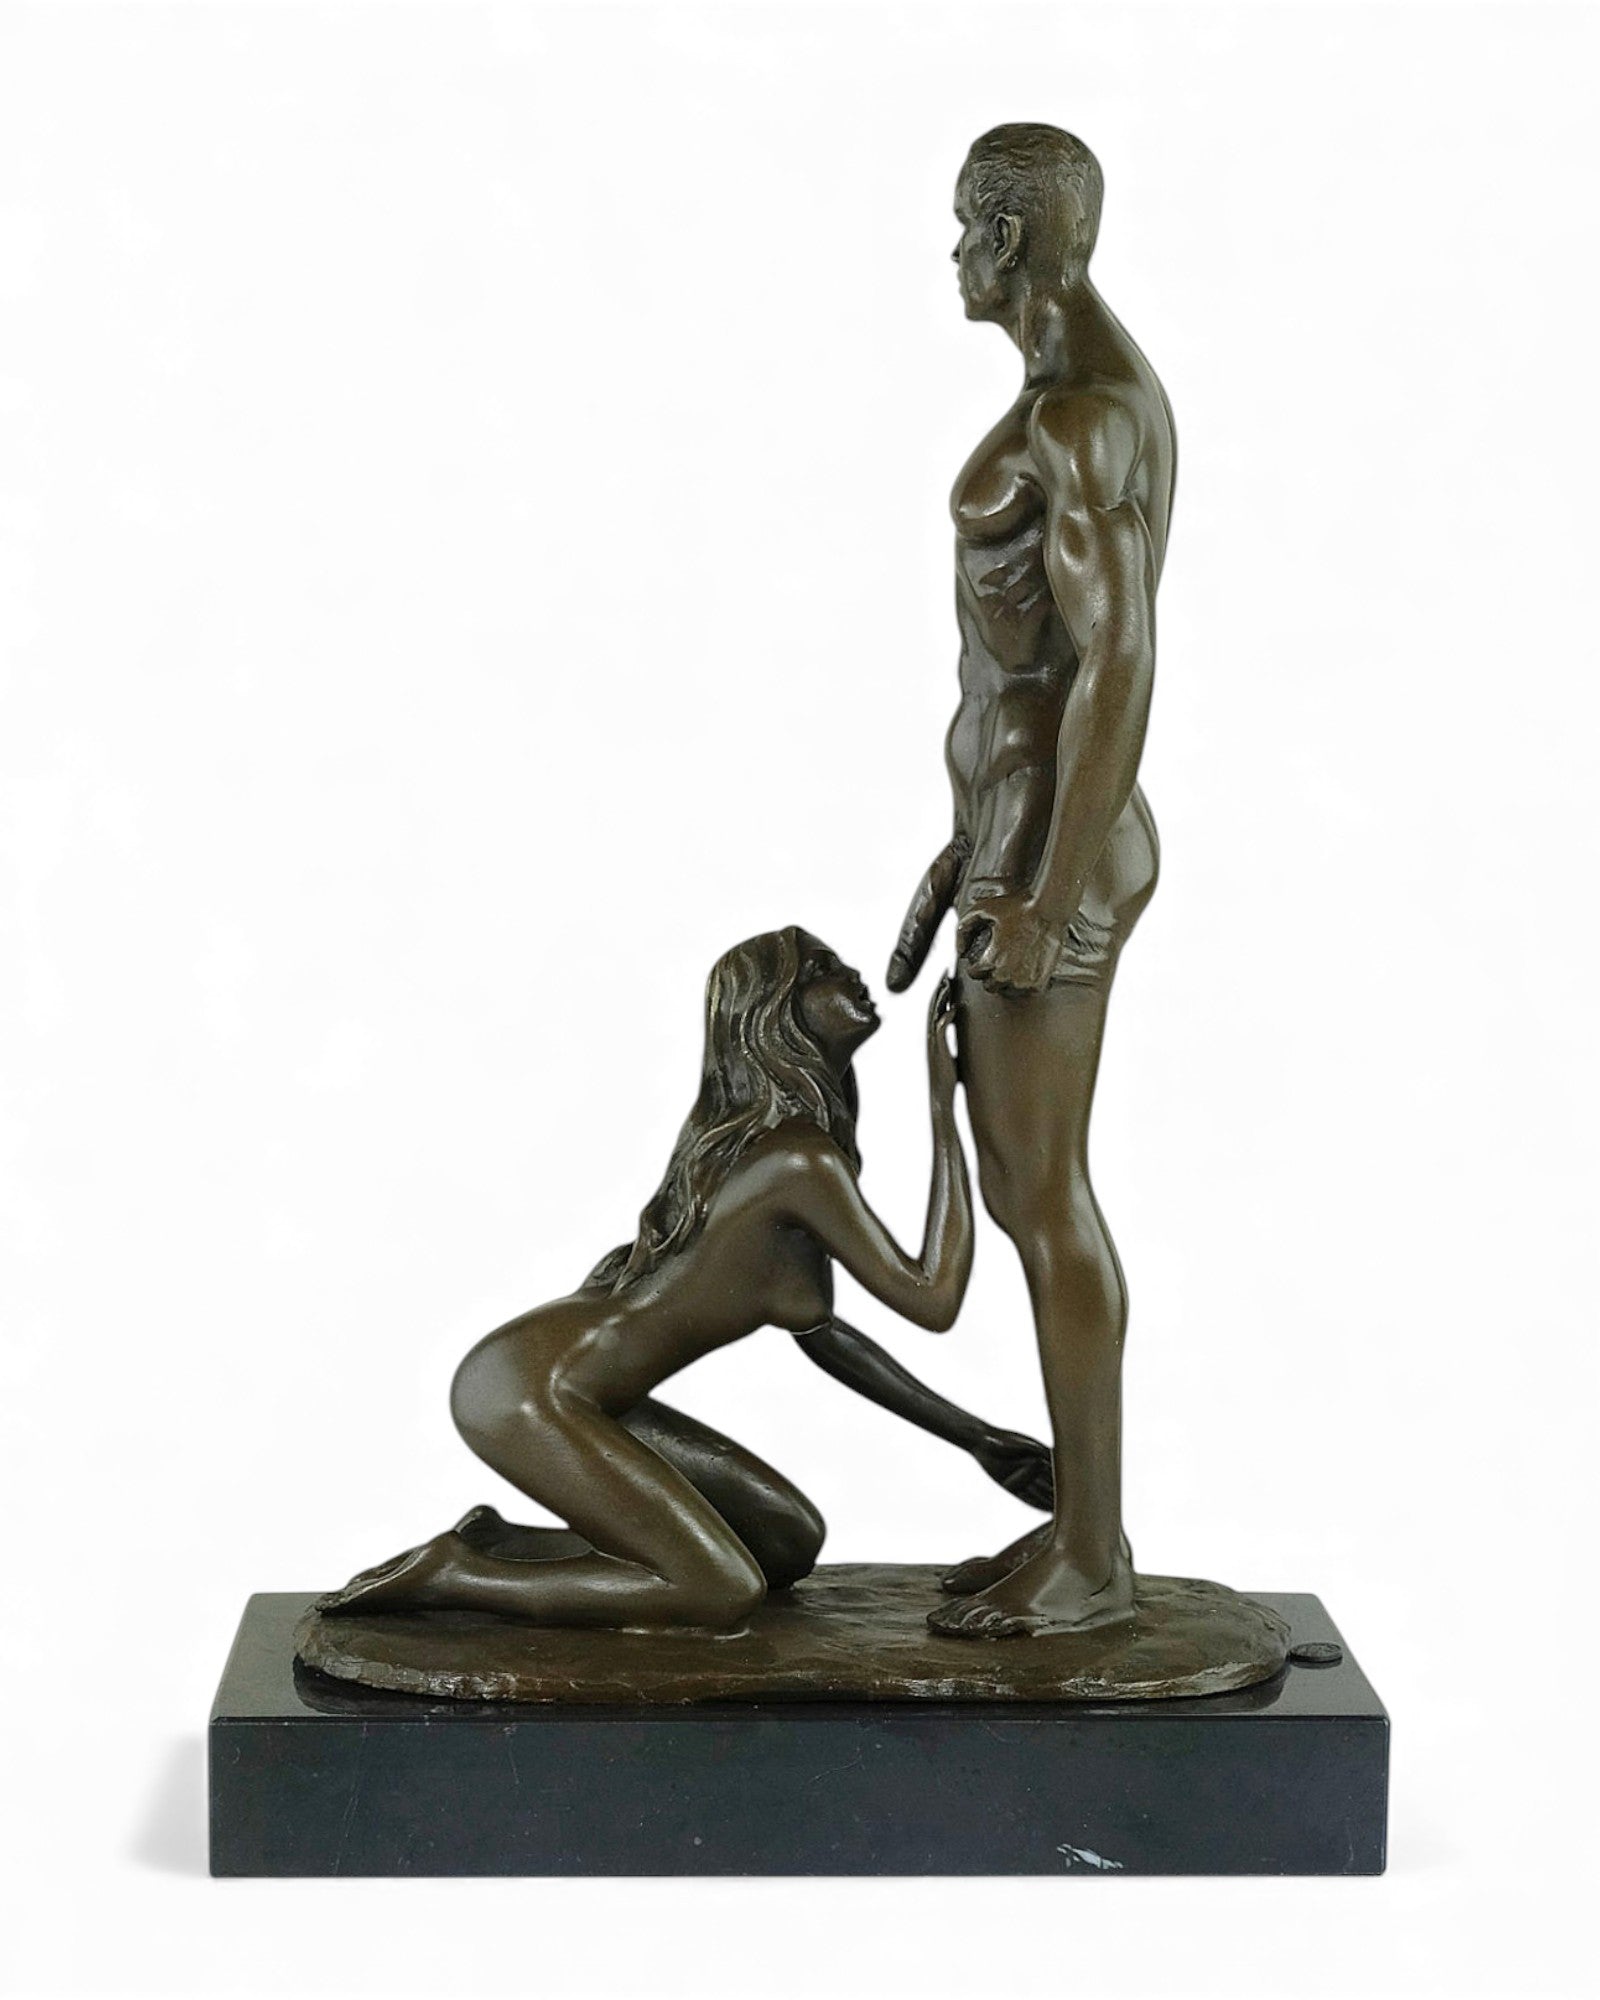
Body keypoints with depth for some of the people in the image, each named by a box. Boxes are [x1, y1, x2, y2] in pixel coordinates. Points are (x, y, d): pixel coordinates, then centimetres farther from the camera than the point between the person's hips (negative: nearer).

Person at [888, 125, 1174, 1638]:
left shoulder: (1076, 417, -20)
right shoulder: (1098, 394, 15)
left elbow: (1117, 670, -24)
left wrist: (1043, 903, -23)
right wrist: (978, 846, 25)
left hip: (1049, 858, -11)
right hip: (1029, 837, 11)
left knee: (1043, 1201, -2)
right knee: (1027, 1190, 15)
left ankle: (1090, 1558, 9)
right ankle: (1083, 1523, 24)